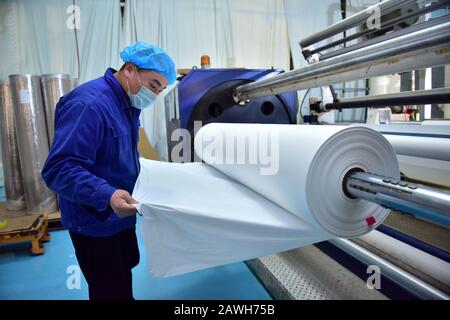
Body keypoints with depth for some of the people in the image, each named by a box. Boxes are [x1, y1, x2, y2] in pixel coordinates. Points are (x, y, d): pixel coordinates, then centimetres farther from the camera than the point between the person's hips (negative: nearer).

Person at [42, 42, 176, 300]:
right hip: (94, 221, -9)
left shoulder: (128, 103, 5)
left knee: (127, 267, 27)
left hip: (120, 216, 9)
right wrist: (107, 195, -42)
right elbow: (59, 168, -32)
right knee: (109, 290, 7)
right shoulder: (88, 104, -27)